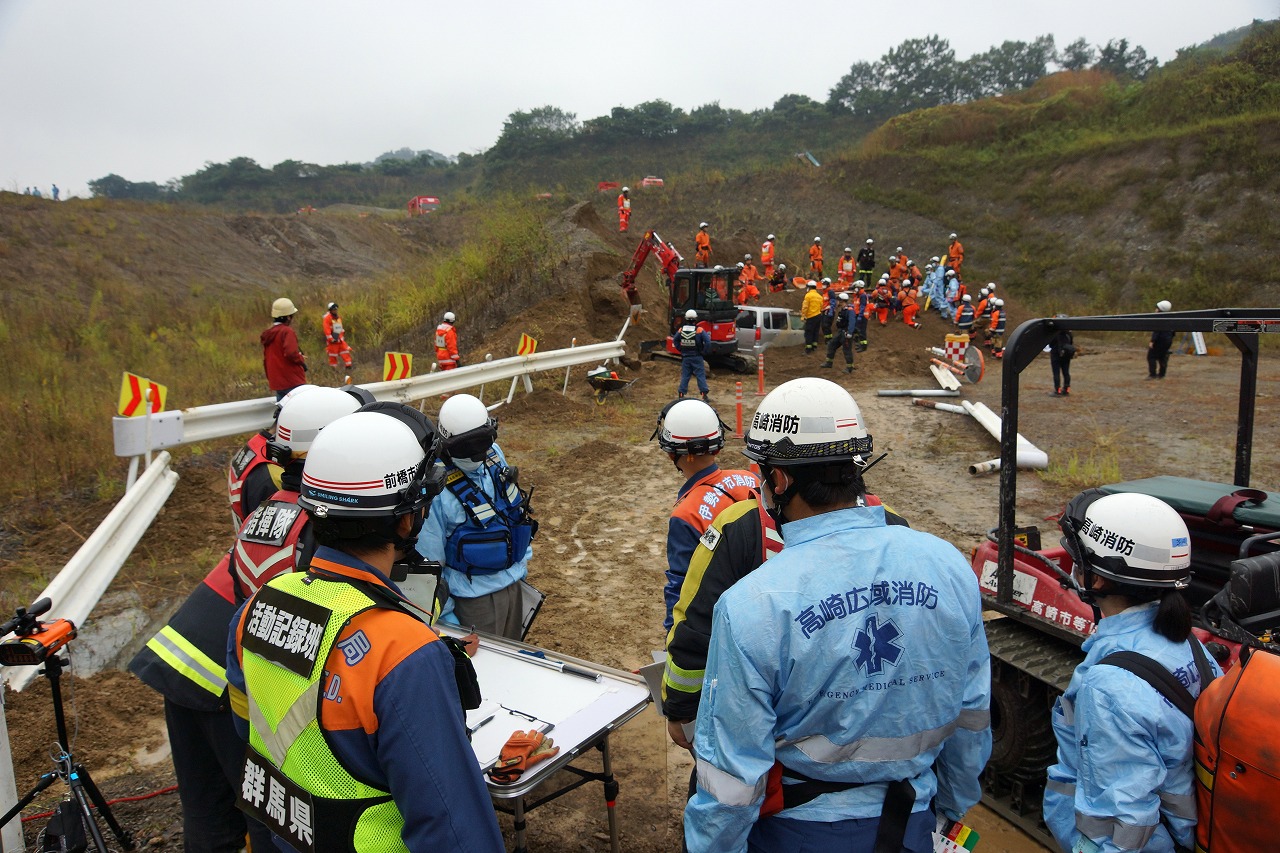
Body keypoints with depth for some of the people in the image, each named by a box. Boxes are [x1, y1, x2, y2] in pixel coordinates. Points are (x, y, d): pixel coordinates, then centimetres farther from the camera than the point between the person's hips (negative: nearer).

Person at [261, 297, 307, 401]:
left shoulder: (268, 334, 15)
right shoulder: (287, 331, -11)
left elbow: (266, 359, 20)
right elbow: (291, 352, -25)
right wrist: (301, 359, -6)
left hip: (277, 383, 8)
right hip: (292, 382, -8)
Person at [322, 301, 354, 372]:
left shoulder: (338, 318, 15)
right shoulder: (327, 318, -11)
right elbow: (327, 329, -16)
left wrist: (342, 336, 19)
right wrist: (331, 339, -20)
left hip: (340, 338, 7)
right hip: (333, 340, -7)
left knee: (346, 351, 0)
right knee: (333, 354, -1)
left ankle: (348, 365, 2)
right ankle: (333, 368, 8)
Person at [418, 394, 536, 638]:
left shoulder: (494, 455, -5)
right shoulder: (437, 489, -24)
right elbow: (430, 562, -17)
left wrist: (523, 560, 17)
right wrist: (445, 615, -12)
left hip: (512, 582, 7)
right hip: (475, 596, -6)